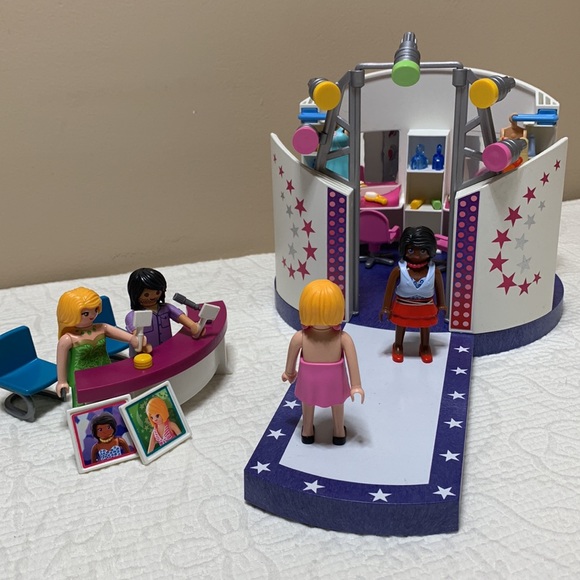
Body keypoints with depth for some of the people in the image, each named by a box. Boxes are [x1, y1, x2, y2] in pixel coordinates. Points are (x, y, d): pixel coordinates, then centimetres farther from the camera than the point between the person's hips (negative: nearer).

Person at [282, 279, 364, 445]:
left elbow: (291, 359, -10)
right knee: (337, 404, 32)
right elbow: (353, 363, -25)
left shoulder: (299, 338, -27)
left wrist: (289, 372, 10)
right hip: (334, 384, 0)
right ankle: (339, 433, 55)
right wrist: (356, 386, -11)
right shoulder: (343, 339, -30)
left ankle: (307, 432, 56)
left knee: (308, 403, 33)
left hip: (309, 383, 0)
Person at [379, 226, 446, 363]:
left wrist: (441, 304, 7)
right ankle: (398, 346, 48)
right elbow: (390, 288, -15)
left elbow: (439, 288, -4)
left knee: (425, 327, 24)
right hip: (403, 306, -1)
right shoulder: (399, 270, -26)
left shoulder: (434, 271, -22)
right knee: (400, 326, 22)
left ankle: (425, 347, 50)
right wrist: (386, 307, -9)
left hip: (426, 307, 1)